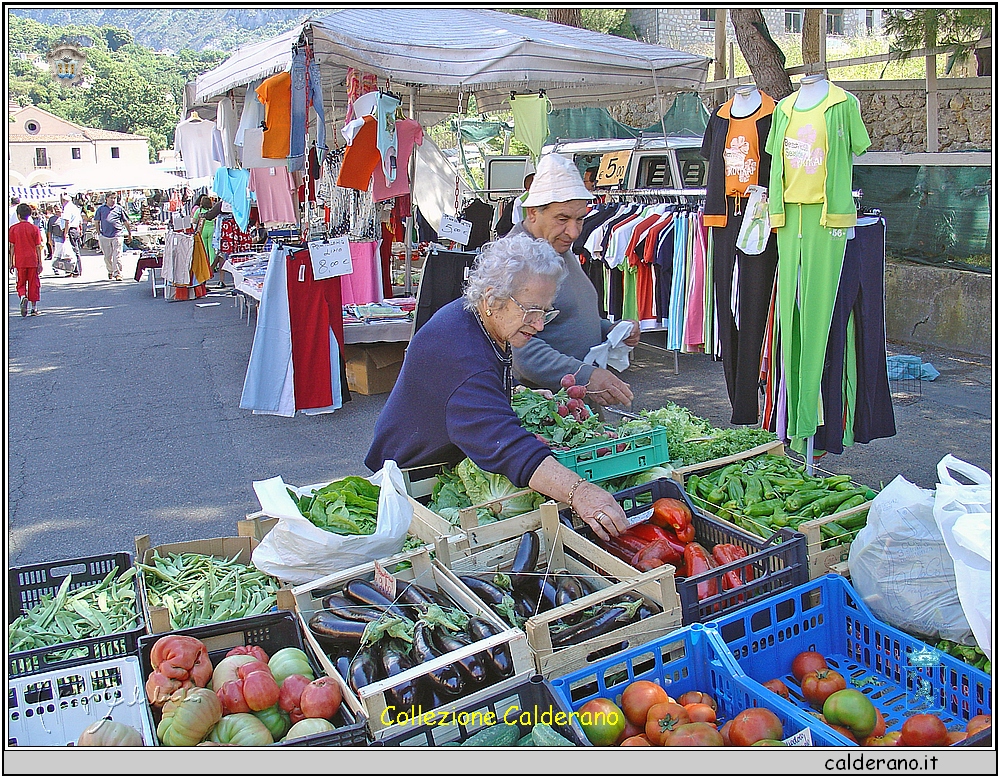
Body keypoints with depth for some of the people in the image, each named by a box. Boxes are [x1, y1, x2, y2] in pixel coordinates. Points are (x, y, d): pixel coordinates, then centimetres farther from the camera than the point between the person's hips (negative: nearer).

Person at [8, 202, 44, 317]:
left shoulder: (13, 229, 0)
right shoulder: (34, 228, -1)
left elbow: (12, 247, 1)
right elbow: (38, 247, -1)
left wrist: (10, 262, 6)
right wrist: (40, 263, 5)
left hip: (19, 261, 0)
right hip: (32, 260, 0)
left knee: (21, 283, 11)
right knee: (33, 284, 8)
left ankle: (23, 297, -19)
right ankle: (34, 308, 9)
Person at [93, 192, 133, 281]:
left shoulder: (119, 208, 8)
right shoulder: (101, 209, 11)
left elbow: (126, 222, 14)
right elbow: (97, 222, 15)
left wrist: (130, 234, 16)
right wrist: (99, 233, 7)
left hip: (117, 235, -2)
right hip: (104, 236, 2)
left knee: (117, 256, -8)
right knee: (107, 257, 9)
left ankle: (117, 274, -9)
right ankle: (110, 272, 26)